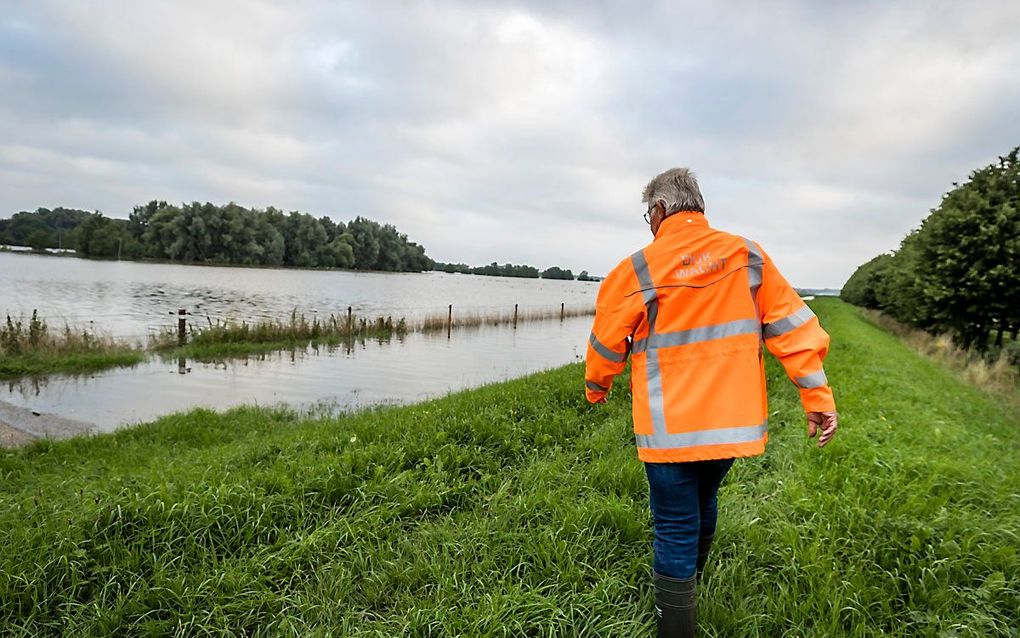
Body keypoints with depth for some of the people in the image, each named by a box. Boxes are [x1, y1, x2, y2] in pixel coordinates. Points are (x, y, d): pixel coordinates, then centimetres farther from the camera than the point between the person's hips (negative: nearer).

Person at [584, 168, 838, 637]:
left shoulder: (637, 269, -11)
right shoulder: (748, 256, -1)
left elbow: (606, 343, 1)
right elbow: (793, 326, -1)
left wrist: (596, 389, 20)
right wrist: (817, 397, 4)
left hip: (670, 429, -5)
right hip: (733, 421, 6)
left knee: (675, 531, 5)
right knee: (702, 503, 28)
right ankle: (691, 584, 52)